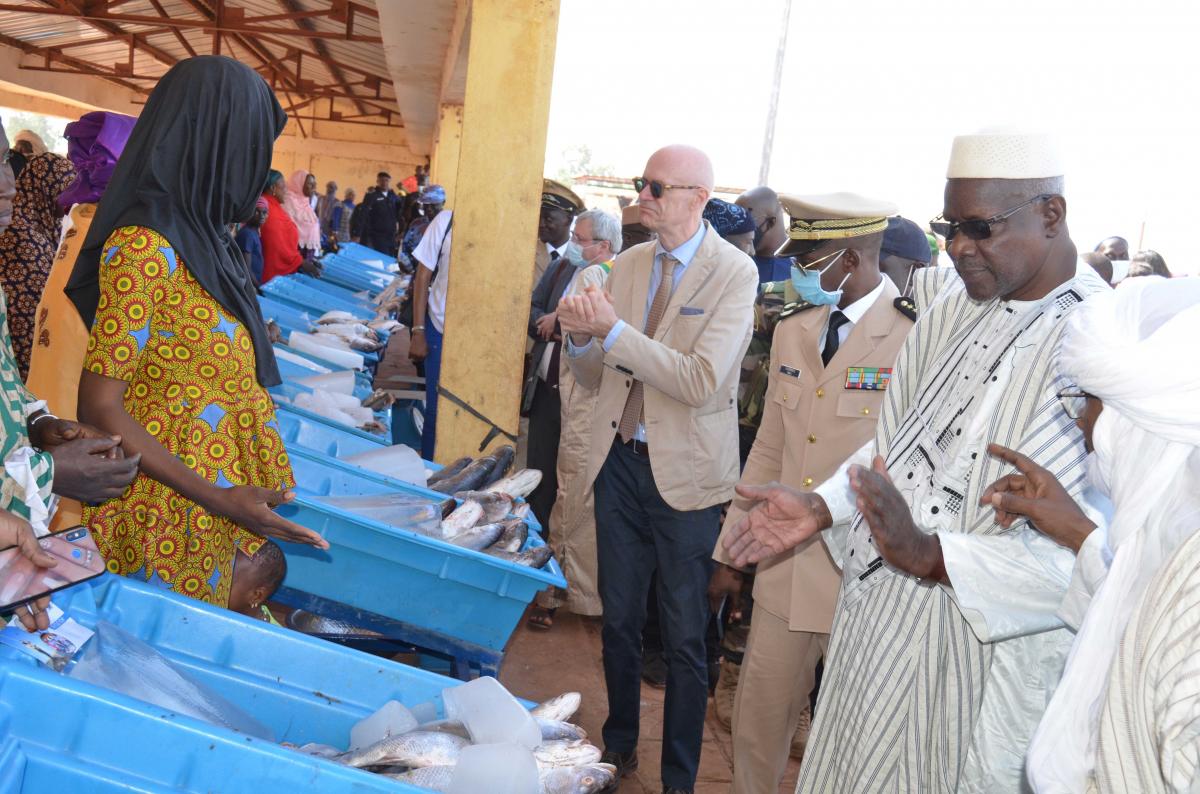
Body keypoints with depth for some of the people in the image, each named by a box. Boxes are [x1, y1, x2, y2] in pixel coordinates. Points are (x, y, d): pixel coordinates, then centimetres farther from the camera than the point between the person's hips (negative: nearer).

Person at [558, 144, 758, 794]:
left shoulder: (734, 273, -11)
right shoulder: (626, 266, 4)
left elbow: (702, 381, -23)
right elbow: (592, 378, 9)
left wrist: (615, 331, -26)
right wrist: (581, 337, -13)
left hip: (685, 472, -5)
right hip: (621, 460, 5)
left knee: (684, 636, 7)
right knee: (618, 618, 17)